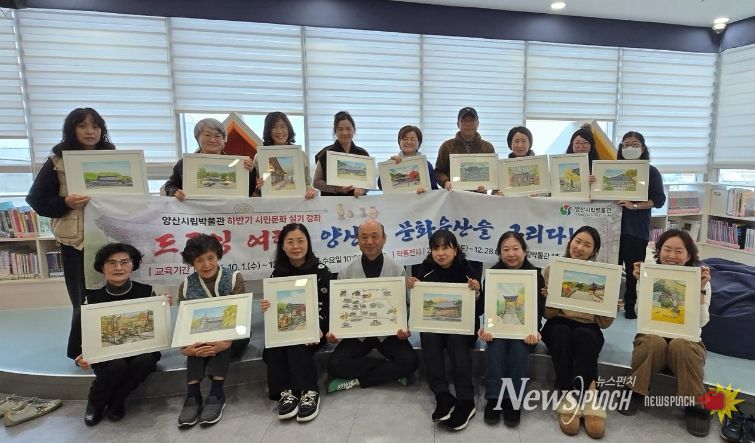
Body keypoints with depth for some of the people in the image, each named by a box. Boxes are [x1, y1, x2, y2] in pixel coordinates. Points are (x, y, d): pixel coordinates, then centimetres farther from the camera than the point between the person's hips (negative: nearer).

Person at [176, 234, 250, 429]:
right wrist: (186, 347, -29)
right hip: (202, 339, 2)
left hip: (233, 337, -2)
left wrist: (227, 341, -38)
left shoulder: (234, 278, -9)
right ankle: (193, 395, -31)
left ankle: (216, 394, -33)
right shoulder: (186, 286, -2)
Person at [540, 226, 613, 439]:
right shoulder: (551, 270, 7)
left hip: (588, 329, 0)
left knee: (583, 335, -35)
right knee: (561, 332, -35)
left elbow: (604, 323, 6)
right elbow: (548, 313, 3)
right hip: (558, 325, 0)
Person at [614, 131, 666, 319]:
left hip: (637, 227, -2)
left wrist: (634, 206, -14)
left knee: (633, 268, 1)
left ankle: (631, 305, 16)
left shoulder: (651, 172, 5)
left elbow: (659, 200, -1)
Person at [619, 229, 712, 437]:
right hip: (652, 336, 0)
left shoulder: (699, 280, 1)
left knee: (680, 346, -35)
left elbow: (701, 322, -8)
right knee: (654, 342, -35)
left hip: (687, 340, 0)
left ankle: (695, 406, -16)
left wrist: (701, 290, -19)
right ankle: (636, 393, -13)